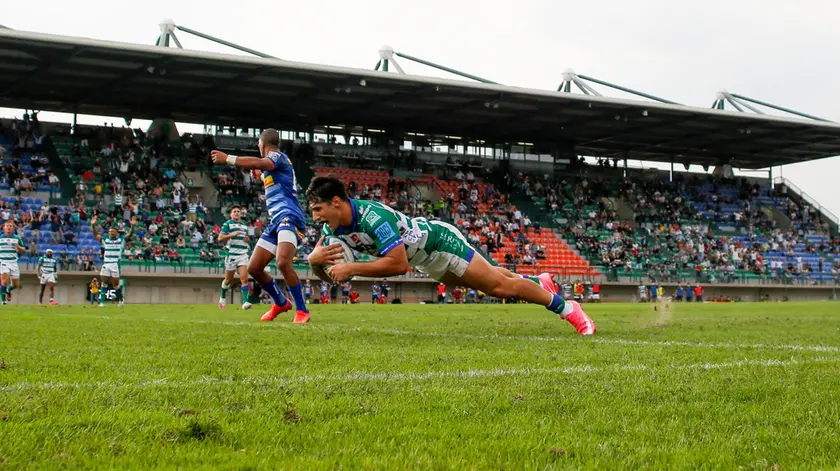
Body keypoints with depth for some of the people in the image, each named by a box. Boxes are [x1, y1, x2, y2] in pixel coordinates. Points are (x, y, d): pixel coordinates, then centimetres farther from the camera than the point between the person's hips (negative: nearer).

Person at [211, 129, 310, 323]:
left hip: (289, 217, -10)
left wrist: (227, 158, -27)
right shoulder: (274, 164, 26)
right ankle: (281, 303, 28)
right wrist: (261, 177, 46)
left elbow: (258, 163, -27)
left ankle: (302, 311, -22)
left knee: (282, 262, -31)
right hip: (276, 221, 10)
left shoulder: (278, 156, -3)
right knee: (253, 268, 8)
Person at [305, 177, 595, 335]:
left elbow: (398, 263, -44)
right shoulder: (333, 228, -14)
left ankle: (566, 308, 11)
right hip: (426, 260, 8)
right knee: (489, 279, 25)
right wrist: (315, 257, -29)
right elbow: (318, 261, -5)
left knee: (499, 286, -5)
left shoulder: (373, 216, -39)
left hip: (438, 242, -8)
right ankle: (539, 282, 48)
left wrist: (352, 269, -42)